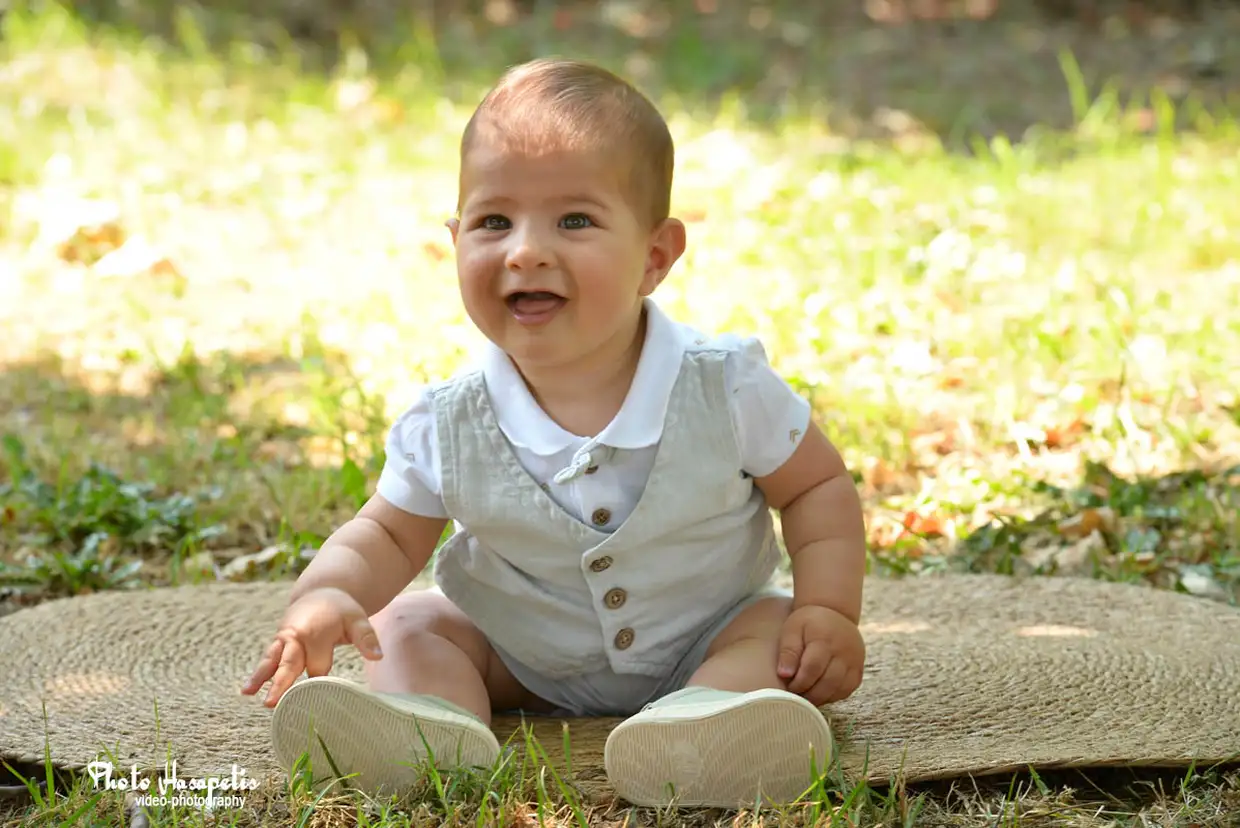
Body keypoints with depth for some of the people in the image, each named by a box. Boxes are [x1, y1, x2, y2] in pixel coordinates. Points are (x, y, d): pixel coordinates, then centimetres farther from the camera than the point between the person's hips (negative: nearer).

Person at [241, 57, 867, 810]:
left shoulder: (726, 388, -20)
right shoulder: (447, 429, -17)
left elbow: (819, 487, -7)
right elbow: (389, 536, -6)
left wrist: (829, 610, -22)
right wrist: (322, 597, -28)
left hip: (704, 640, -2)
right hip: (529, 662, 2)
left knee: (779, 630, -26)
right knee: (406, 623, -10)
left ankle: (710, 720, -55)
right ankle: (433, 723, -39)